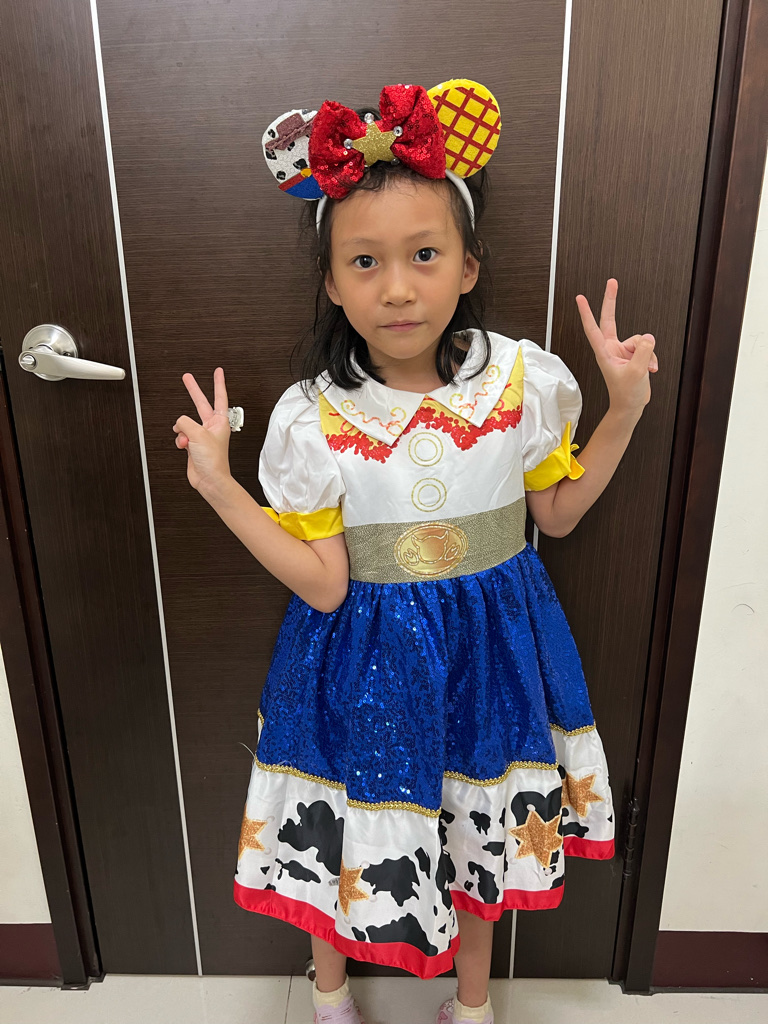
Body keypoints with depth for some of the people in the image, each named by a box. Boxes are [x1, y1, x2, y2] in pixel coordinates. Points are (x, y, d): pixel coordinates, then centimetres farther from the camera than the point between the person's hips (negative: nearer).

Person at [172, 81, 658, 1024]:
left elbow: (557, 513, 2)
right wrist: (218, 486, -21)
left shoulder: (524, 380, -11)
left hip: (489, 648, 2)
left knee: (482, 827, 23)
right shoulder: (310, 419, -16)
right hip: (367, 661, -1)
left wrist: (625, 409, -8)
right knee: (350, 831, 19)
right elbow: (324, 586, -15)